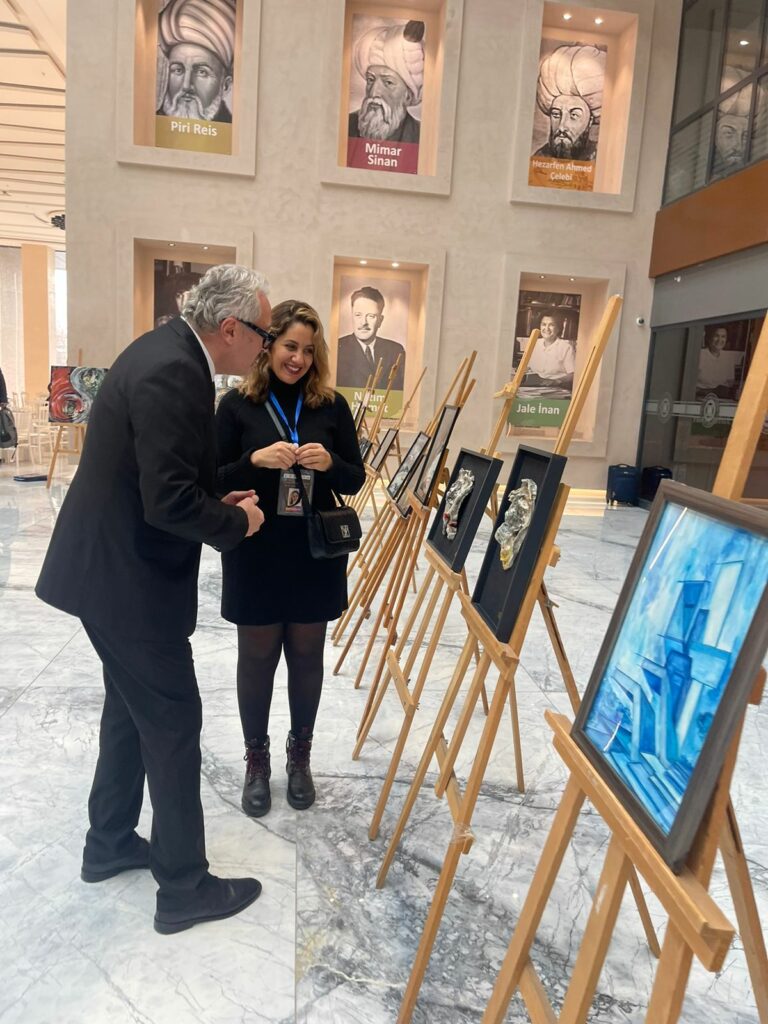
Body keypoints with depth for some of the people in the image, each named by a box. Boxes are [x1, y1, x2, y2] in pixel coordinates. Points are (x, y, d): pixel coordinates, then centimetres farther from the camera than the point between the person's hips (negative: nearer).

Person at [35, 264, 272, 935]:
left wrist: (219, 501, 7)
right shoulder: (174, 374, -24)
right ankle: (185, 888, 20)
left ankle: (109, 843, 41)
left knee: (131, 707, 22)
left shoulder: (168, 351, 8)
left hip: (112, 566, 11)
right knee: (174, 723, 2)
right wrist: (236, 521, -12)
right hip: (128, 578, -11)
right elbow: (169, 503, -28)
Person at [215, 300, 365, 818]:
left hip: (316, 556, 2)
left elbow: (356, 480, 3)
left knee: (307, 657, 12)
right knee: (257, 657, 10)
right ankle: (257, 759, 30)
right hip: (254, 556, -1)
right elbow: (213, 482, -5)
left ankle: (300, 756, 32)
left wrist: (330, 463, -19)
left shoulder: (332, 406, 1)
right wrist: (255, 460, -23)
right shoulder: (237, 404, -3)